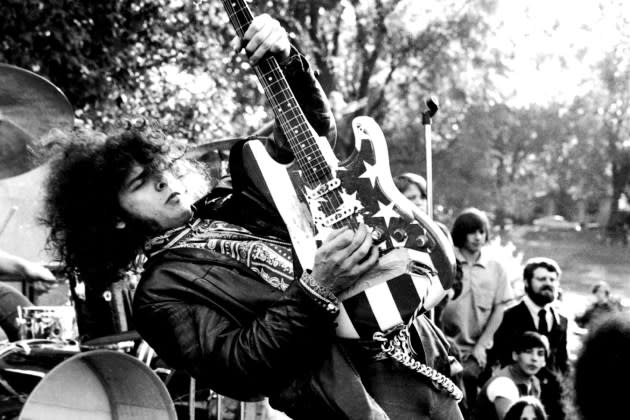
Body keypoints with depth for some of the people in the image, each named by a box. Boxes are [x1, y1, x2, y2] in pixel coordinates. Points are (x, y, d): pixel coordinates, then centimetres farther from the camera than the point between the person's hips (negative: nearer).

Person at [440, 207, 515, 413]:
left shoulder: (495, 268, 5)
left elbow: (499, 309, 5)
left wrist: (481, 345, -3)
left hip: (477, 349, 1)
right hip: (447, 346, -1)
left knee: (468, 375, -16)